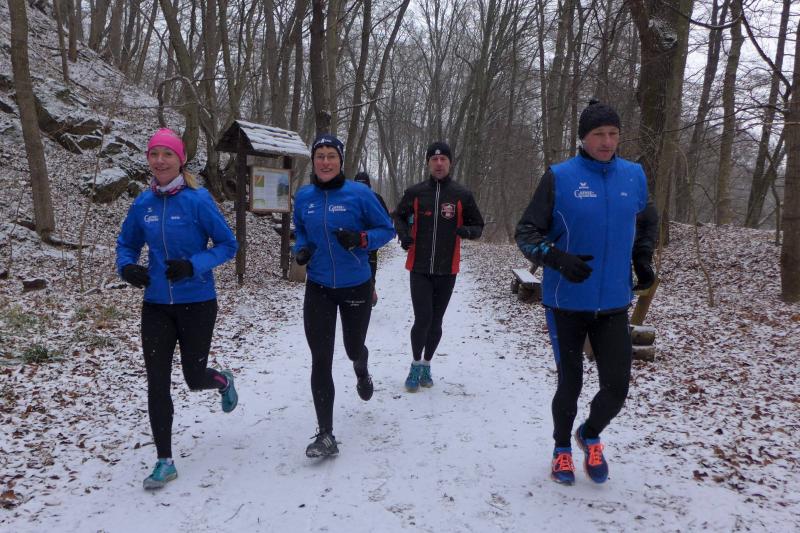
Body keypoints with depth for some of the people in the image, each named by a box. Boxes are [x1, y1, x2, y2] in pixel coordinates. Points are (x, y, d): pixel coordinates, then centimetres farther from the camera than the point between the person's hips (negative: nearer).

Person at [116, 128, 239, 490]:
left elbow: (228, 245, -8)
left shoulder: (198, 199, -11)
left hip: (197, 303, -3)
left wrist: (193, 265, -22)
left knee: (194, 377, 8)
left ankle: (223, 381, 46)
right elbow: (126, 244, 15)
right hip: (156, 305, 4)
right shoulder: (143, 203, 2)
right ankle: (164, 461, 15)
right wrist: (126, 267, -7)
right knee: (157, 383, 1)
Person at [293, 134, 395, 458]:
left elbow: (386, 229, -4)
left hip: (356, 286, -1)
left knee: (354, 348, 18)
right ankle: (325, 435, 3)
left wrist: (360, 239, -23)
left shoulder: (359, 193, -11)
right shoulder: (303, 197, 0)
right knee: (320, 361, -5)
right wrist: (301, 249, -6)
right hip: (318, 288, 2)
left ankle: (362, 373, 57)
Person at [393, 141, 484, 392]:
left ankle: (426, 364, 31)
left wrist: (468, 231, -16)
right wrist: (403, 233, -6)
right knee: (423, 319, -8)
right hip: (420, 268, -1)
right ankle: (416, 364, 15)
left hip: (447, 270, 1)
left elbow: (478, 225, 7)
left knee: (436, 321, 10)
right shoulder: (415, 192, 1)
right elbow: (399, 216, 16)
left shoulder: (462, 195, 0)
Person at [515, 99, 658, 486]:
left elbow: (648, 222, 23)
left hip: (613, 305, 3)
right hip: (566, 304, -3)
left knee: (617, 386, 2)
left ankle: (590, 436, 34)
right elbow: (526, 233, -8)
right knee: (570, 384, 9)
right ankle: (562, 448, 36)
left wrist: (643, 259, 7)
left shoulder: (634, 176, 4)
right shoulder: (560, 177, -9)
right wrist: (557, 258, -26)